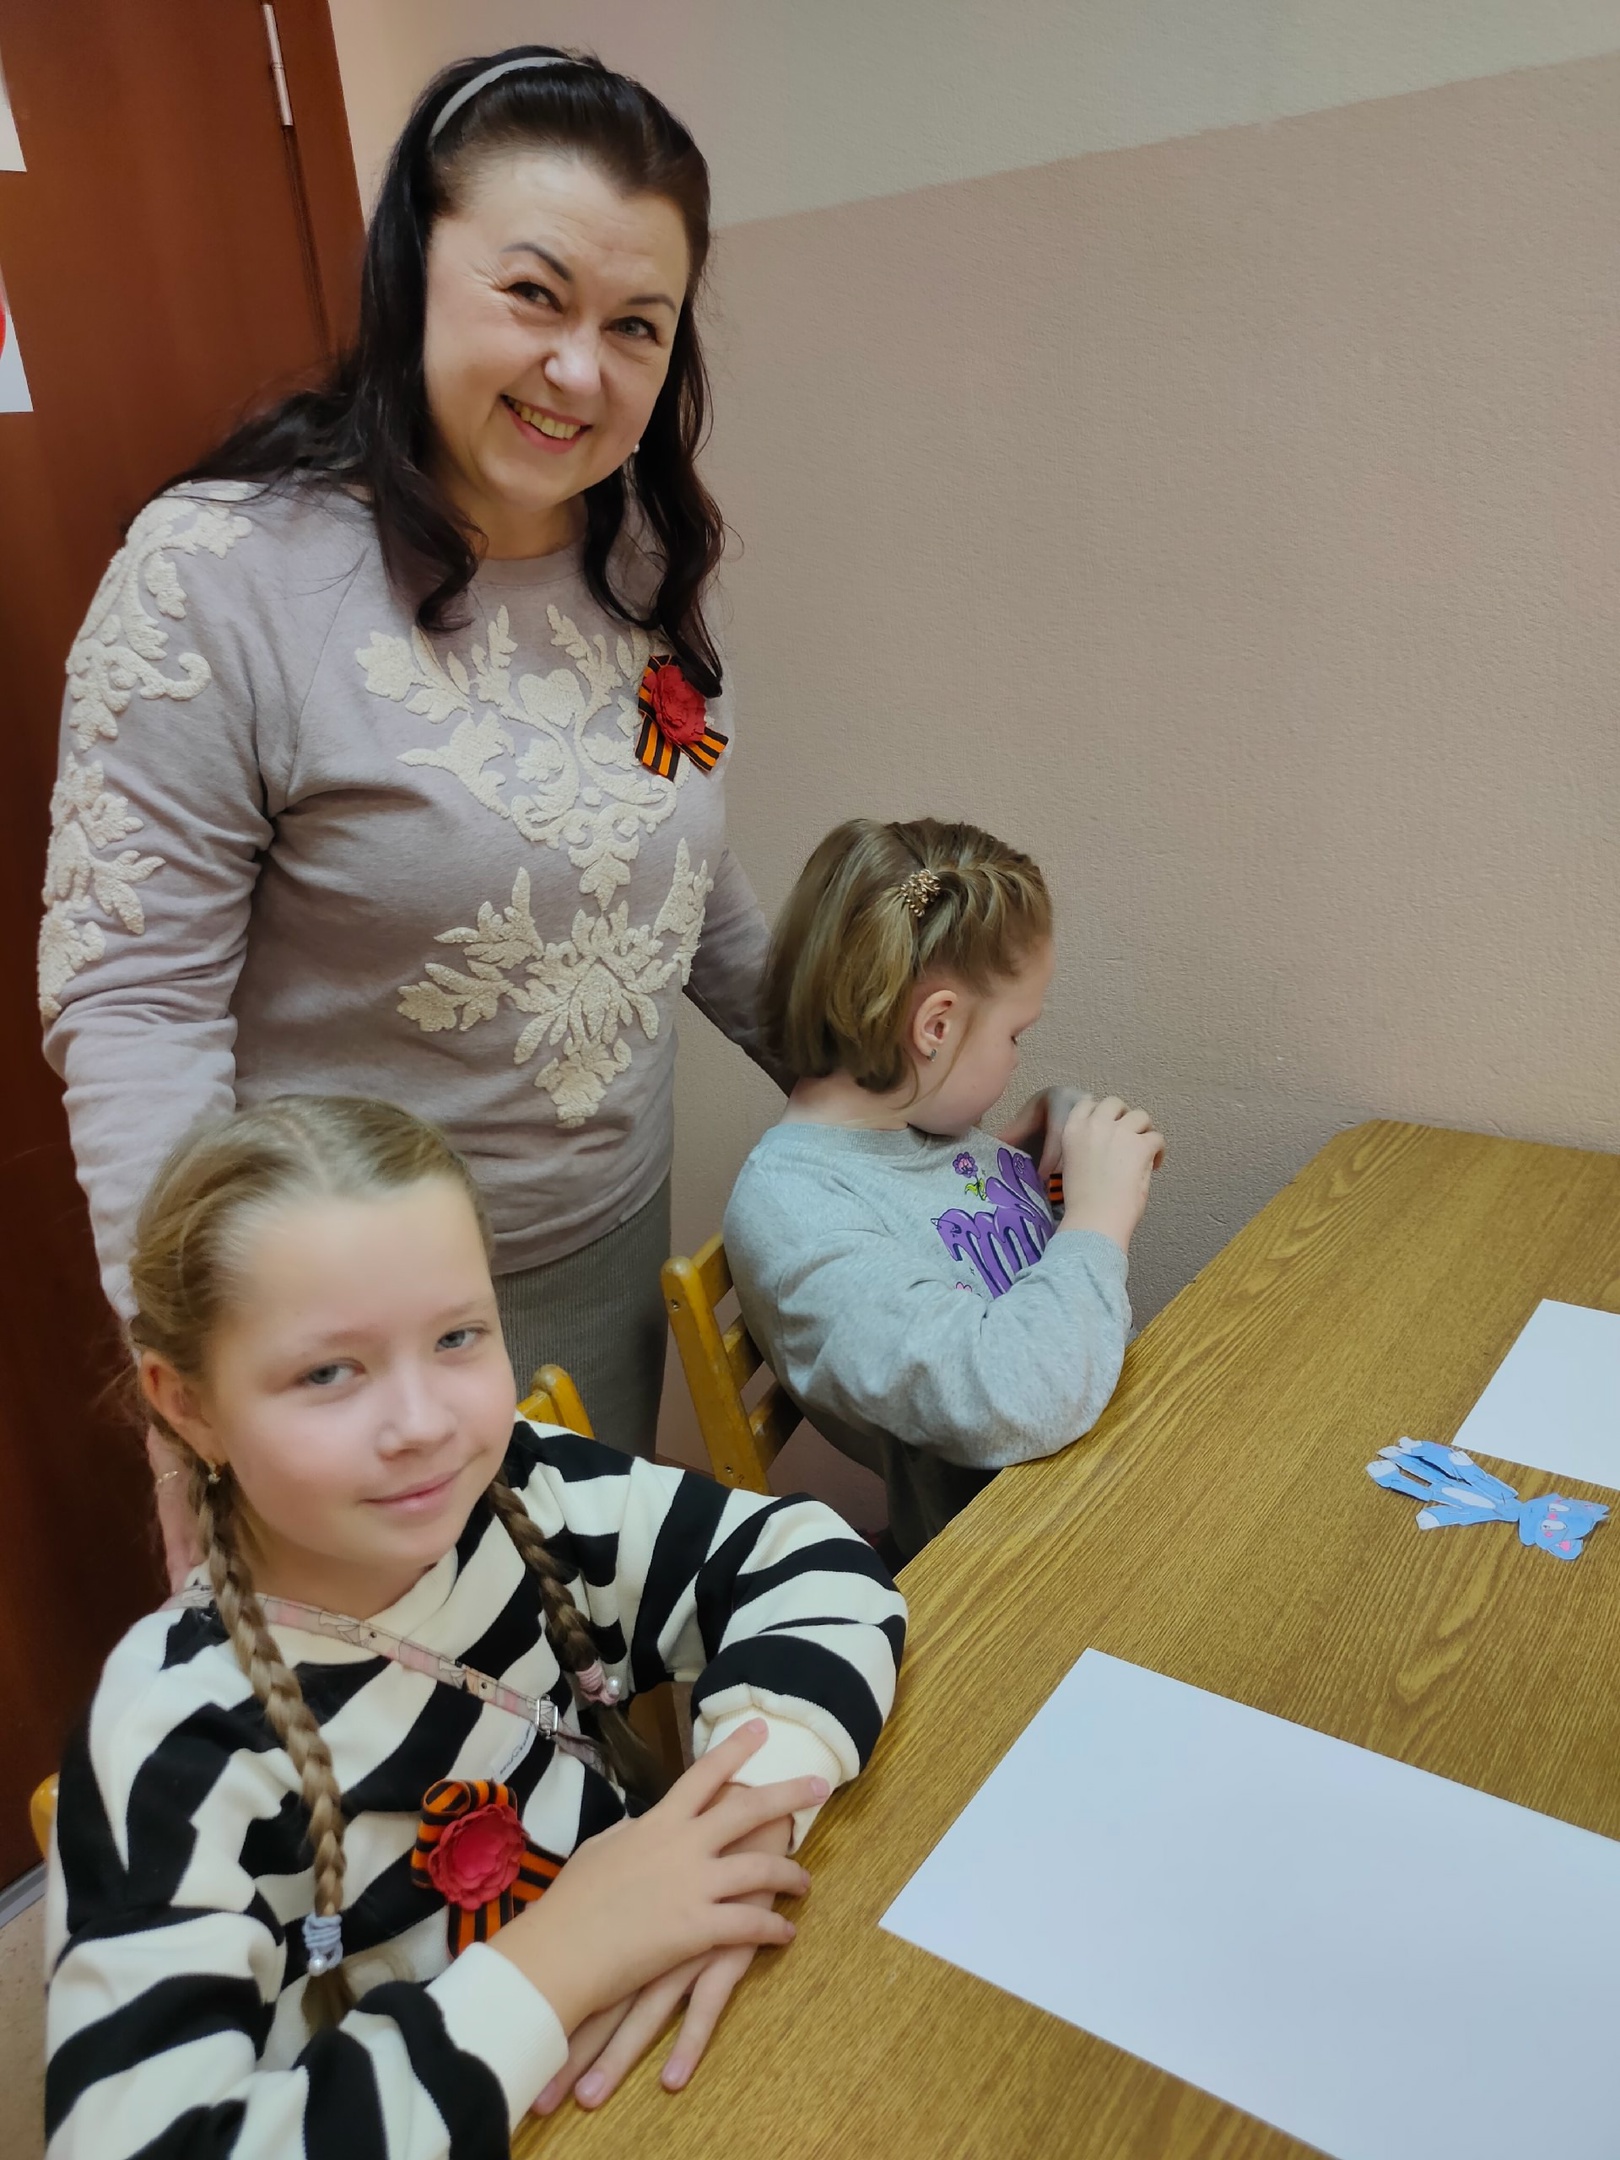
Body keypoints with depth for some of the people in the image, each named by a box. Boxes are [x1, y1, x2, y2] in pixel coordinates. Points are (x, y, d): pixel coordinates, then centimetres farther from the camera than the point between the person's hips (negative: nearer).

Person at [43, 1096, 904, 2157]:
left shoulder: (525, 1496, -12)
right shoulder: (180, 1743, -23)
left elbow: (814, 1561, -7)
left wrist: (746, 1811, -24)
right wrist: (552, 1962, -30)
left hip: (674, 2068, 3)